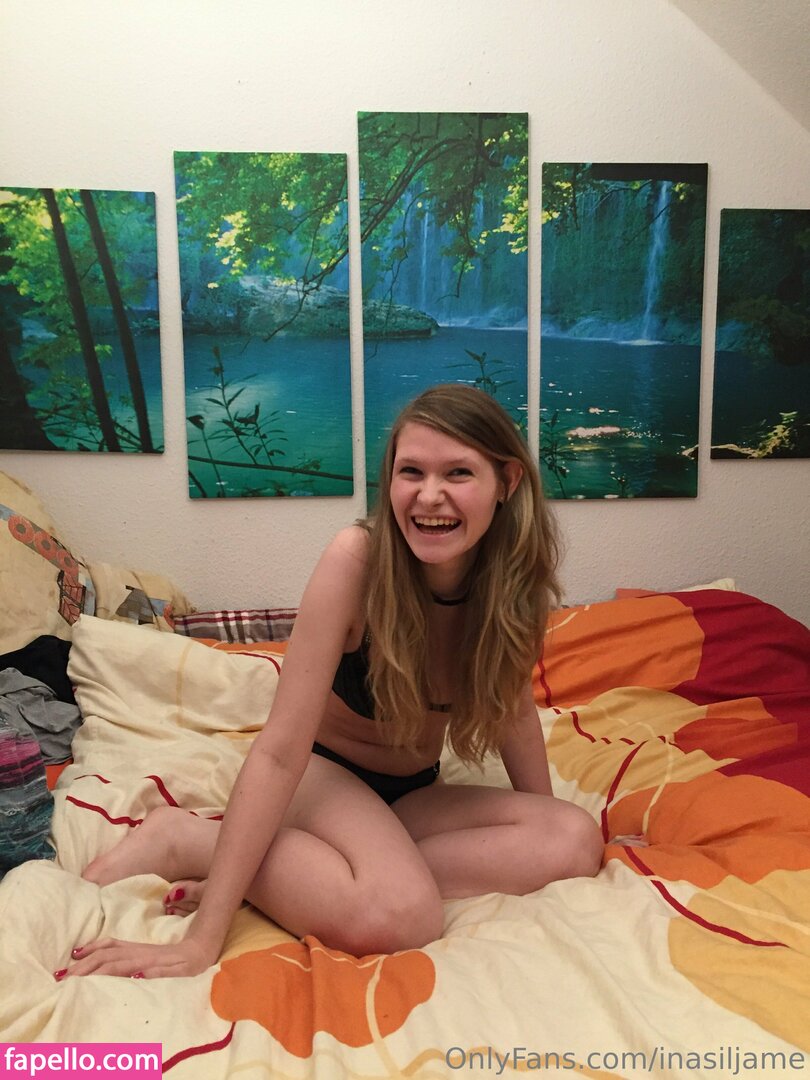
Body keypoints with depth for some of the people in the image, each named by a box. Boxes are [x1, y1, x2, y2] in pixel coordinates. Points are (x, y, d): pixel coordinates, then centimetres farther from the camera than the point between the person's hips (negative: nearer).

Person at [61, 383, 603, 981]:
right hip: (324, 774, -6)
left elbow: (515, 706, 2)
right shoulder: (357, 558, -27)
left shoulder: (516, 572, -14)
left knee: (576, 841, -20)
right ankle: (188, 840, -10)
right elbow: (280, 750, -27)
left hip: (415, 795, 6)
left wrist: (550, 829, 1)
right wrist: (201, 942, -29)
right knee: (398, 915, -35)